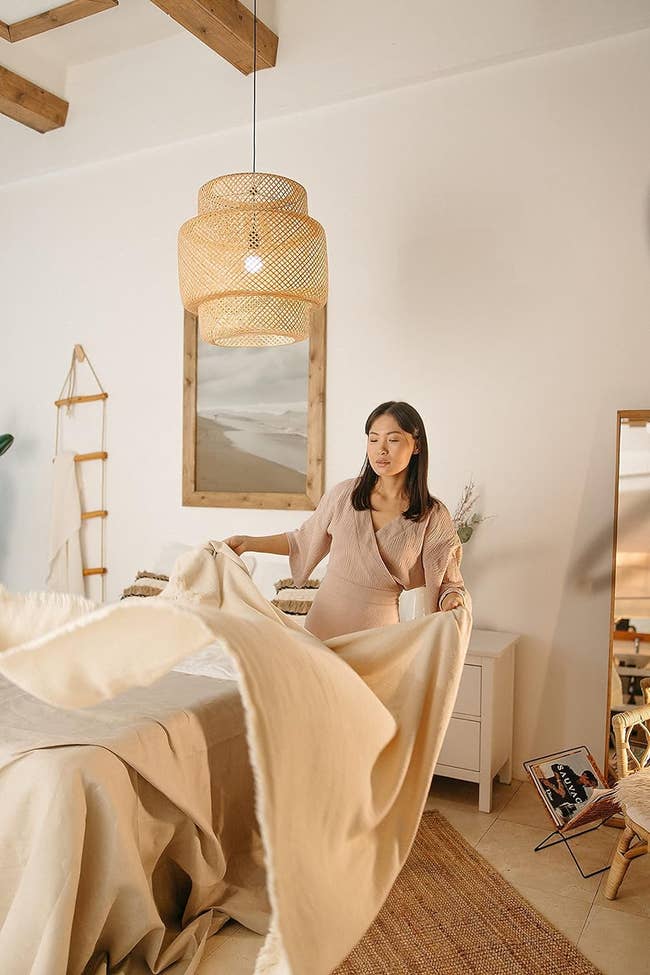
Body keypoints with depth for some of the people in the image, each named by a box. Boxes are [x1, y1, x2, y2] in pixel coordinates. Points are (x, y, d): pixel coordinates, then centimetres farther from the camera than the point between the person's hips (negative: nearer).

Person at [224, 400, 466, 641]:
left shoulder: (433, 517, -8)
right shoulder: (344, 494, -3)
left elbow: (448, 583, -1)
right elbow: (304, 540, 12)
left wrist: (453, 601, -24)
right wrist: (248, 543, 5)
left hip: (378, 631, -1)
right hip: (324, 623, 2)